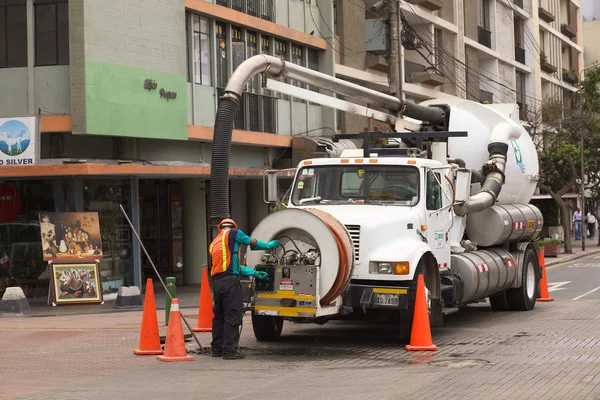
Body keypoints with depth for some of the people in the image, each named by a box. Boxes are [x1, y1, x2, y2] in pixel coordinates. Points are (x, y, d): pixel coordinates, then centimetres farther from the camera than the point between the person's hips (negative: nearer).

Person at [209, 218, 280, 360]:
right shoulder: (233, 233, 4)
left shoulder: (214, 243, 26)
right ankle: (229, 350, -6)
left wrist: (255, 273, 21)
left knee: (219, 316, 15)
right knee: (232, 316, -5)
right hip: (230, 280, -8)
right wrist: (269, 245, 31)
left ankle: (217, 349, 20)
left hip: (216, 281, 8)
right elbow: (253, 243, 12)